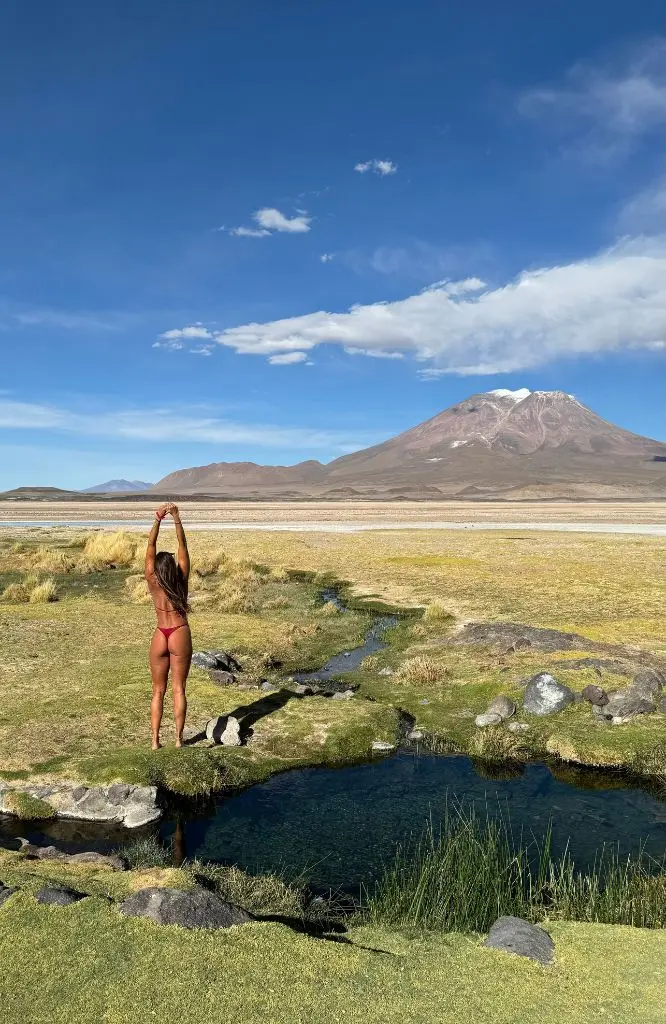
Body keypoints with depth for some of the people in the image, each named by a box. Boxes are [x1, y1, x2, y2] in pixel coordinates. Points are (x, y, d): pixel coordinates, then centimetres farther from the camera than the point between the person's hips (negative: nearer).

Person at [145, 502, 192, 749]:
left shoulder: (153, 582, -5)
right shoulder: (181, 580, -6)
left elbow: (150, 548, -7)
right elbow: (182, 546, -7)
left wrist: (158, 521, -11)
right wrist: (176, 519, -11)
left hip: (160, 637, 1)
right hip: (180, 635, -1)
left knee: (158, 691, 10)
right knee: (178, 689, 6)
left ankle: (155, 741, 11)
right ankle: (178, 739, 8)